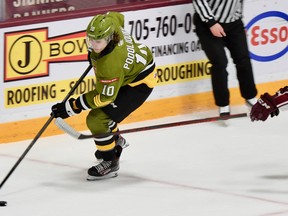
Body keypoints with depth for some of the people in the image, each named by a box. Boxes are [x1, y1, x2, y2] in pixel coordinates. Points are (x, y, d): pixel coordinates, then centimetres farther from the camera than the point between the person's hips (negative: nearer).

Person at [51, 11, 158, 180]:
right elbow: (117, 17, 6)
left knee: (97, 120, -14)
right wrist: (93, 52, 11)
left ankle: (110, 163, 4)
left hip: (139, 83, -10)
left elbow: (105, 97, -27)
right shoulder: (109, 22, -22)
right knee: (101, 109, 26)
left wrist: (72, 107, -22)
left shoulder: (110, 64, -40)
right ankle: (115, 140, 53)